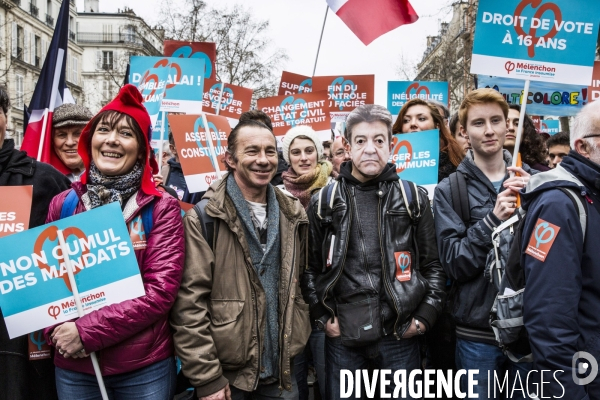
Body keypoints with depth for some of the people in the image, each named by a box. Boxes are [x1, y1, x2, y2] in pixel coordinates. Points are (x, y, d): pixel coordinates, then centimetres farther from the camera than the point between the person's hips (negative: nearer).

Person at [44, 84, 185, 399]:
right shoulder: (63, 203, 2)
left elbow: (161, 290, -14)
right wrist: (57, 331, -10)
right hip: (73, 368, 3)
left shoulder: (162, 208, -7)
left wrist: (87, 331, -17)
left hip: (145, 368, -2)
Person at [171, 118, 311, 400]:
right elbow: (189, 304, -14)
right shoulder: (204, 218, -12)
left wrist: (296, 343, 9)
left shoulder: (293, 214, 5)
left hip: (282, 370, 5)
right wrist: (206, 377, -14)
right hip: (226, 373, -4)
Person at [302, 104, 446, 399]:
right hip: (342, 336, 0)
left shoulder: (414, 198, 2)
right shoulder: (323, 202, 2)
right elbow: (310, 267, 6)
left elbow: (434, 264, 5)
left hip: (400, 335, 0)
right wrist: (322, 316, -1)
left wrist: (426, 316, -3)